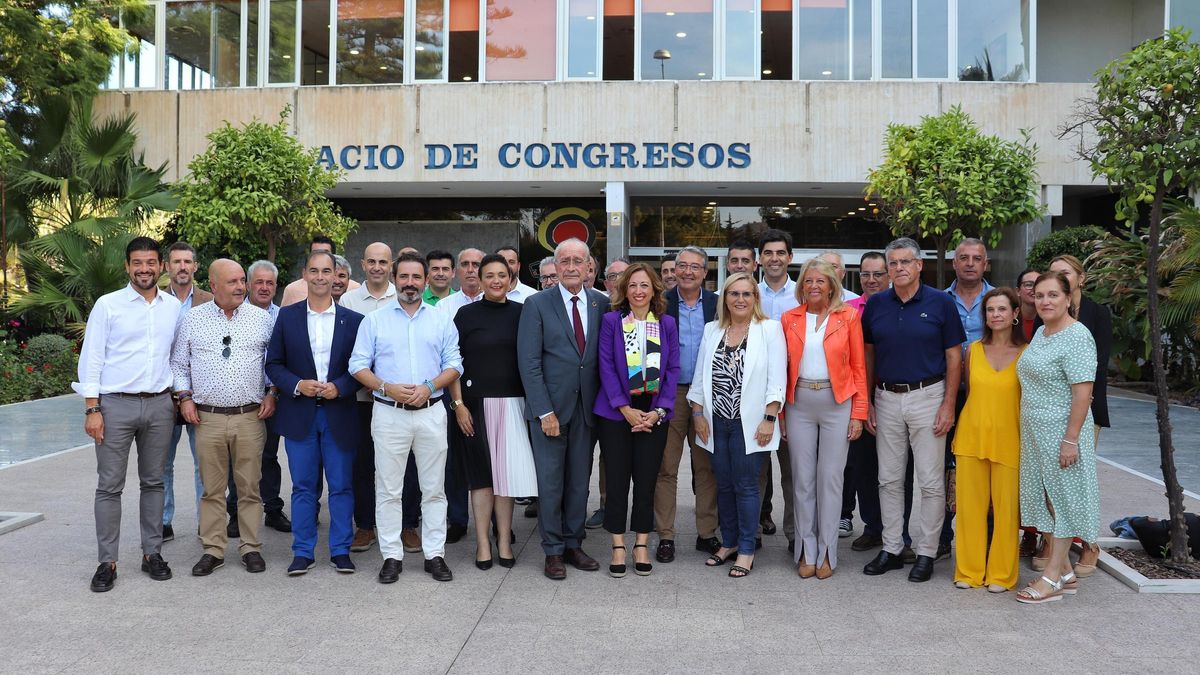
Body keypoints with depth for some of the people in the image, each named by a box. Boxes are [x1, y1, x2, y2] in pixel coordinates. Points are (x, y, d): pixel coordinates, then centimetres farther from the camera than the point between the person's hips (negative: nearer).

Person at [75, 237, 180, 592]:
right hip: (116, 405, -3)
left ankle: (152, 553, 19)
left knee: (153, 482, 10)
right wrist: (92, 409, -8)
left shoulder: (174, 307, 7)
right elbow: (91, 359, -3)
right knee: (109, 486, 1)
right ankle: (107, 562, 8)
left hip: (159, 404, 3)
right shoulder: (107, 305, -2)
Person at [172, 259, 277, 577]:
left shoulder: (262, 318, 5)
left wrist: (271, 394, 0)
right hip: (208, 417, 0)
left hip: (250, 417, 0)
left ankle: (251, 547, 15)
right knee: (212, 488, 6)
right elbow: (178, 363, 11)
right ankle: (213, 550, 15)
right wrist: (184, 397, 1)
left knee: (250, 487, 4)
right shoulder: (193, 319, 5)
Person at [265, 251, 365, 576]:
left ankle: (341, 550, 16)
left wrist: (340, 387, -13)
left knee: (341, 486, 5)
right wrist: (297, 385, -11)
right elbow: (273, 363, 5)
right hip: (299, 414, 1)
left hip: (339, 414, 0)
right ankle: (303, 552, 16)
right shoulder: (287, 316, 5)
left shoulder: (353, 320, 3)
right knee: (303, 486, 7)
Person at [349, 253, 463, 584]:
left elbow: (454, 365, 4)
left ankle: (434, 554, 14)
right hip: (389, 413, -1)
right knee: (388, 490, 3)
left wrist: (428, 387, -12)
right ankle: (392, 556, 12)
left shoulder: (442, 320, 8)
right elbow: (358, 365, 2)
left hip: (431, 412, 1)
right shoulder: (374, 320, 6)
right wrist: (387, 388, -13)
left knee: (434, 488, 5)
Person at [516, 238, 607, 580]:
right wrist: (544, 411, -12)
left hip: (586, 408, 3)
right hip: (550, 407, -3)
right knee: (550, 482, 3)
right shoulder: (537, 304, -4)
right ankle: (553, 551, 15)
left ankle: (573, 545, 23)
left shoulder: (601, 304, 5)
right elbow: (529, 362, -7)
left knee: (579, 481, 11)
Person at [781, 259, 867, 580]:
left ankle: (827, 552, 13)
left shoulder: (848, 316, 2)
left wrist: (859, 413, -3)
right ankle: (806, 551, 15)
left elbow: (858, 366, 2)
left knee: (830, 477, 2)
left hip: (837, 403, -2)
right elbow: (782, 366, 6)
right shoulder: (789, 318, 6)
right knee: (802, 477, 5)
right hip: (799, 404, 2)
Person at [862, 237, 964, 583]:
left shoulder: (941, 303, -4)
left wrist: (948, 404, -9)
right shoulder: (875, 304, 5)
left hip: (928, 397, -3)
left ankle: (926, 552, 13)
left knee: (931, 482, 2)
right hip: (886, 398, 3)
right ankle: (891, 549, 20)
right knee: (889, 479, 10)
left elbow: (954, 357, -3)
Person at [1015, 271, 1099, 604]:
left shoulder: (1076, 337, -15)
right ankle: (1064, 569, 23)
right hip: (1036, 431, 9)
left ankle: (1053, 577, 6)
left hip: (1061, 430, -9)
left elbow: (1083, 392, -20)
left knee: (1061, 497, -1)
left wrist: (1071, 439, -23)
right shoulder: (1041, 332, 12)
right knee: (1046, 497, 12)